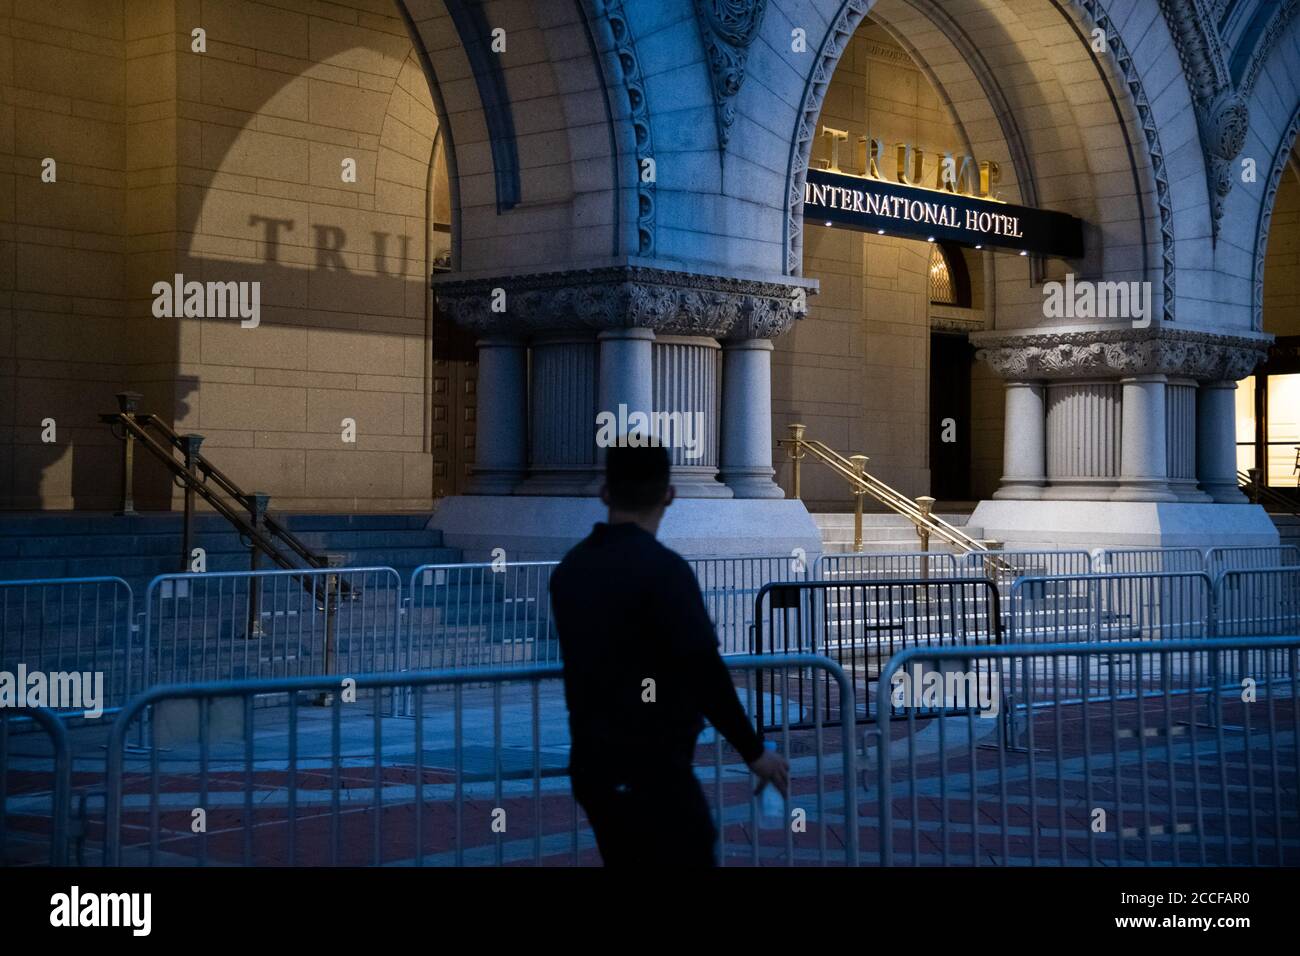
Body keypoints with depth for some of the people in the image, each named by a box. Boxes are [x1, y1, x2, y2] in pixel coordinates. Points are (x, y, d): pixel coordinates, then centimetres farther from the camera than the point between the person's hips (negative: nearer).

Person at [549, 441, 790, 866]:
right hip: (650, 772, -8)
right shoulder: (663, 569, -18)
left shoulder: (570, 567, 5)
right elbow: (704, 674, -17)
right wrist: (754, 752, -6)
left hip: (591, 764, 8)